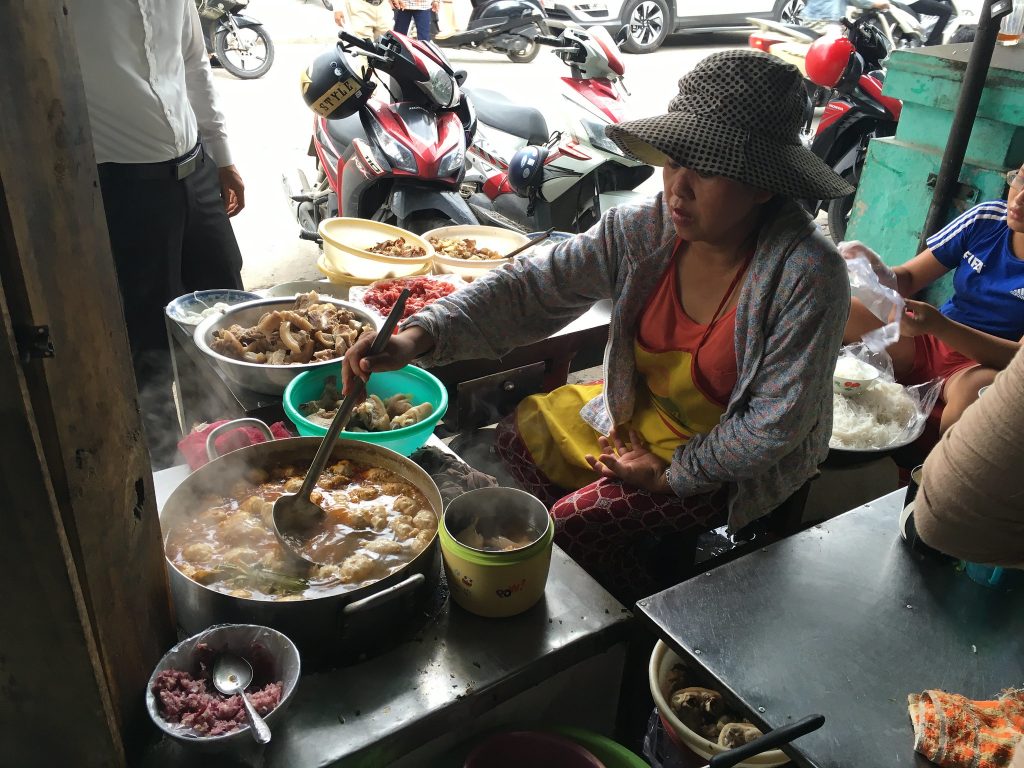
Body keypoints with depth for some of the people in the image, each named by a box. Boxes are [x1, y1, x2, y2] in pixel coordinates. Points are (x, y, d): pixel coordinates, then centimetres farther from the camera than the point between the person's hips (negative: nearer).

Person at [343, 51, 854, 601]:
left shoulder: (807, 277, -29)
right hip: (638, 412, 6)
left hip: (732, 464, -6)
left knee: (574, 522, -14)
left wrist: (670, 476, -17)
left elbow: (775, 423, -22)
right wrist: (420, 336, -34)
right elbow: (532, 286, -20)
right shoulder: (644, 230, -15)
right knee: (519, 435, 5)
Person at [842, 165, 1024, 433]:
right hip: (928, 342, 4)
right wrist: (880, 274, -24)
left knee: (975, 391, -41)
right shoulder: (986, 218, -3)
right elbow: (909, 278, 1)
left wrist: (938, 325, -32)